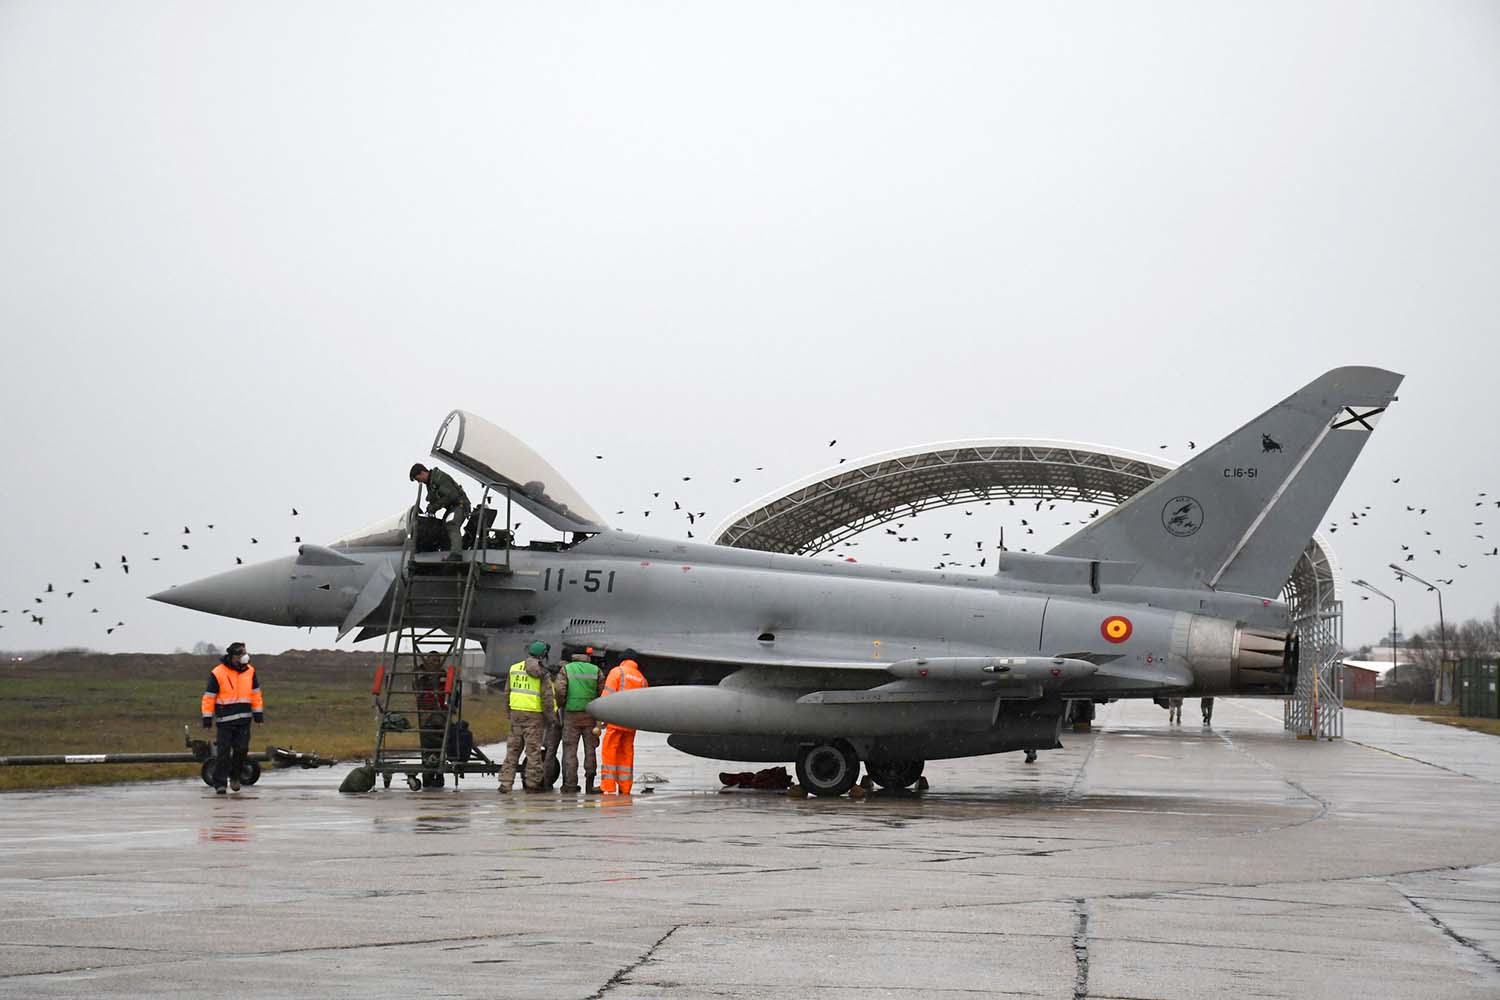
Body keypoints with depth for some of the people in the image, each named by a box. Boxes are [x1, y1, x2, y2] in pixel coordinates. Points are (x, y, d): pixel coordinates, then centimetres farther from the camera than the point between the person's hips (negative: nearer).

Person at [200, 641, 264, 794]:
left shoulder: (249, 671, 6)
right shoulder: (217, 673, -7)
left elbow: (256, 694, 13)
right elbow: (209, 697, -5)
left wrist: (258, 714, 11)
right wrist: (207, 719, -7)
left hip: (244, 720, 4)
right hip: (225, 720, -4)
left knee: (241, 749, 2)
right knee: (223, 752, -4)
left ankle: (235, 777, 23)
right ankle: (220, 783, 2)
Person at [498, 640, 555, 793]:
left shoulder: (514, 668, 10)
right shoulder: (541, 672, -7)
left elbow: (507, 693, 14)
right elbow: (547, 696, -9)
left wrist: (508, 712, 21)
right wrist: (549, 716, 0)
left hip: (516, 712, 5)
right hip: (533, 714, -5)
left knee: (513, 748, 9)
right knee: (533, 749, 2)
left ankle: (506, 782, 4)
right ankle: (532, 783, 4)